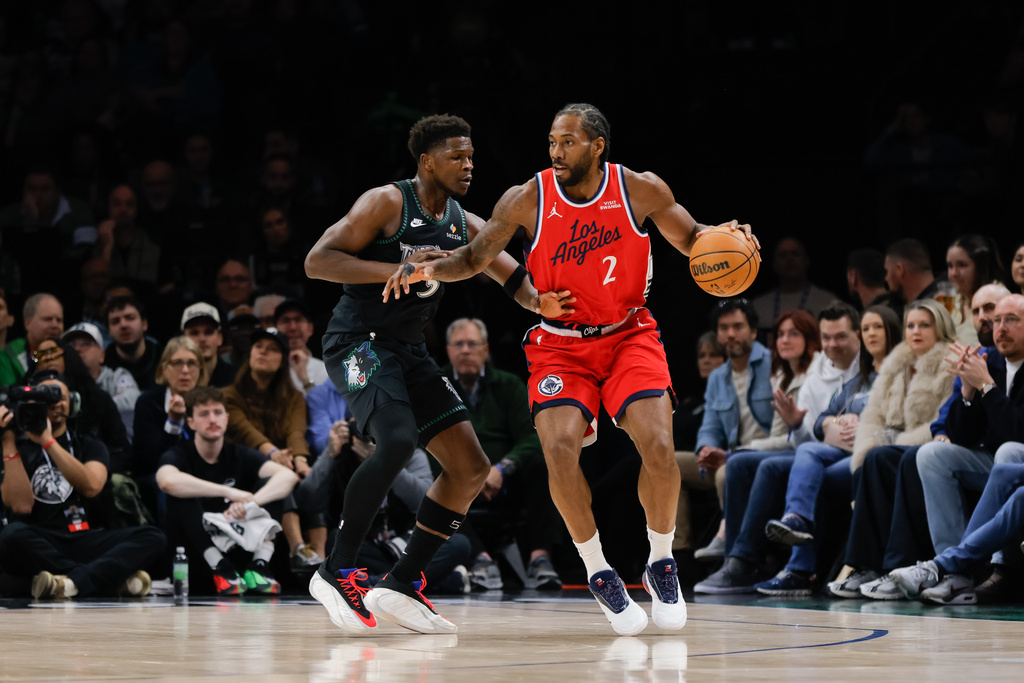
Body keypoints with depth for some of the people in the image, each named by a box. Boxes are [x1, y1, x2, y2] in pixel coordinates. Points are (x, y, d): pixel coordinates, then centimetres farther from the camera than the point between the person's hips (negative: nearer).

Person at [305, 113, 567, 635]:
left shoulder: (464, 227, 11)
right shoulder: (387, 203, -8)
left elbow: (518, 281, 8)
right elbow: (317, 262, -14)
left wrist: (545, 302, -17)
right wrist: (399, 269, -23)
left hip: (409, 352, 8)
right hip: (358, 342, -8)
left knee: (471, 469, 1)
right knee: (397, 442, -31)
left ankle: (401, 586, 6)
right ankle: (336, 571, -19)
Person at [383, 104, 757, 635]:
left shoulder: (640, 191, -10)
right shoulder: (527, 200, -12)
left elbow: (688, 238, 6)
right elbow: (474, 258, -3)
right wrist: (427, 268, -22)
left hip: (629, 336, 0)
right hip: (559, 345, 0)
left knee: (658, 447, -20)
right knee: (559, 448, -22)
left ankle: (661, 563, 6)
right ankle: (598, 574, -2)